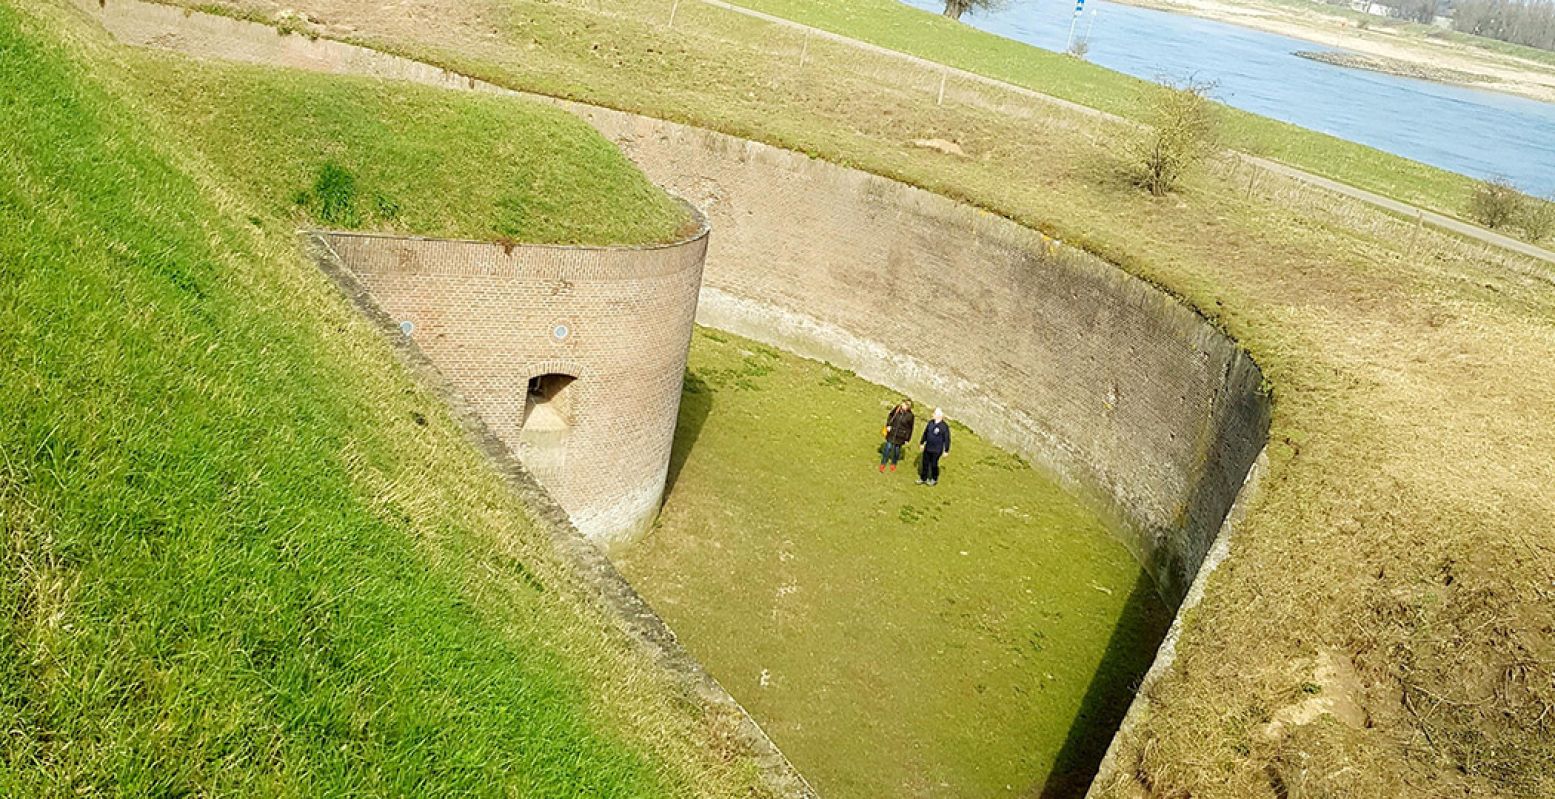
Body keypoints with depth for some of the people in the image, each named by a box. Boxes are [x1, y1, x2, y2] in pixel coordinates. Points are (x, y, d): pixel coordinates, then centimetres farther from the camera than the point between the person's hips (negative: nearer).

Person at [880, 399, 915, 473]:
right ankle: (883, 463, 26)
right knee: (888, 447, 9)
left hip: (900, 436, -1)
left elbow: (910, 428, -7)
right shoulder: (897, 409, -13)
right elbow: (890, 416, 6)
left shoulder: (910, 416, -17)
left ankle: (893, 464, 38)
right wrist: (888, 425, -4)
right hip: (892, 433, 1)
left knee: (897, 449, 14)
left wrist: (907, 439, -2)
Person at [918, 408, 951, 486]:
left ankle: (934, 480, 28)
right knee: (925, 463, 15)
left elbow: (947, 439, -12)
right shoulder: (930, 423, 1)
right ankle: (923, 478, 32)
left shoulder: (944, 426, -17)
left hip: (936, 450, -6)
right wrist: (922, 443, 21)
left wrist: (946, 450, -9)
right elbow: (925, 433, 14)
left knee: (934, 464, 7)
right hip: (927, 448, 6)